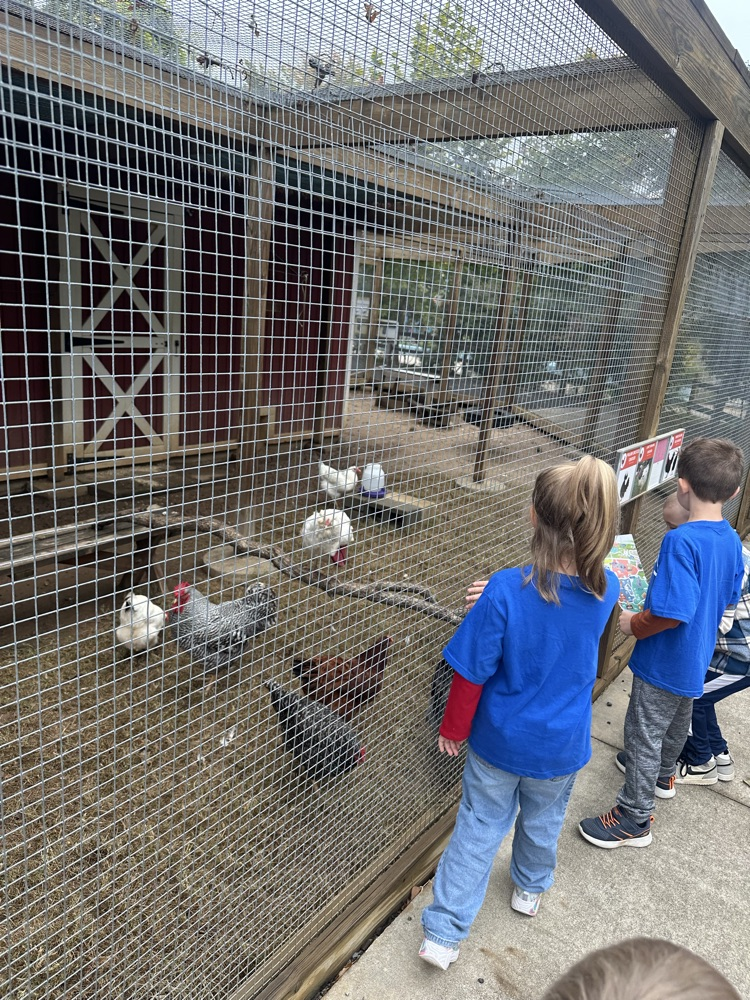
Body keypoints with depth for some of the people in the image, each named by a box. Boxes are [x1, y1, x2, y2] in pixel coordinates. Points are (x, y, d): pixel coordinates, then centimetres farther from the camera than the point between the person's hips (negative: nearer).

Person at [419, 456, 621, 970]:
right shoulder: (606, 590, -18)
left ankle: (443, 933, 26)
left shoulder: (507, 591, -30)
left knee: (479, 829, 17)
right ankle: (531, 890, 55)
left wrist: (453, 728, -4)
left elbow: (471, 674, -21)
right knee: (544, 821, 29)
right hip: (562, 747, 3)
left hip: (499, 740, -2)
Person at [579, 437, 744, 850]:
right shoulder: (731, 540, -5)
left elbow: (673, 612, -34)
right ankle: (663, 776, 55)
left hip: (663, 662, -9)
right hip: (696, 659, 9)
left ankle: (634, 819, 22)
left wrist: (634, 624, -16)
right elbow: (729, 597, 8)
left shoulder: (681, 542, -31)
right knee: (678, 719, 29)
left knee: (643, 735, 7)